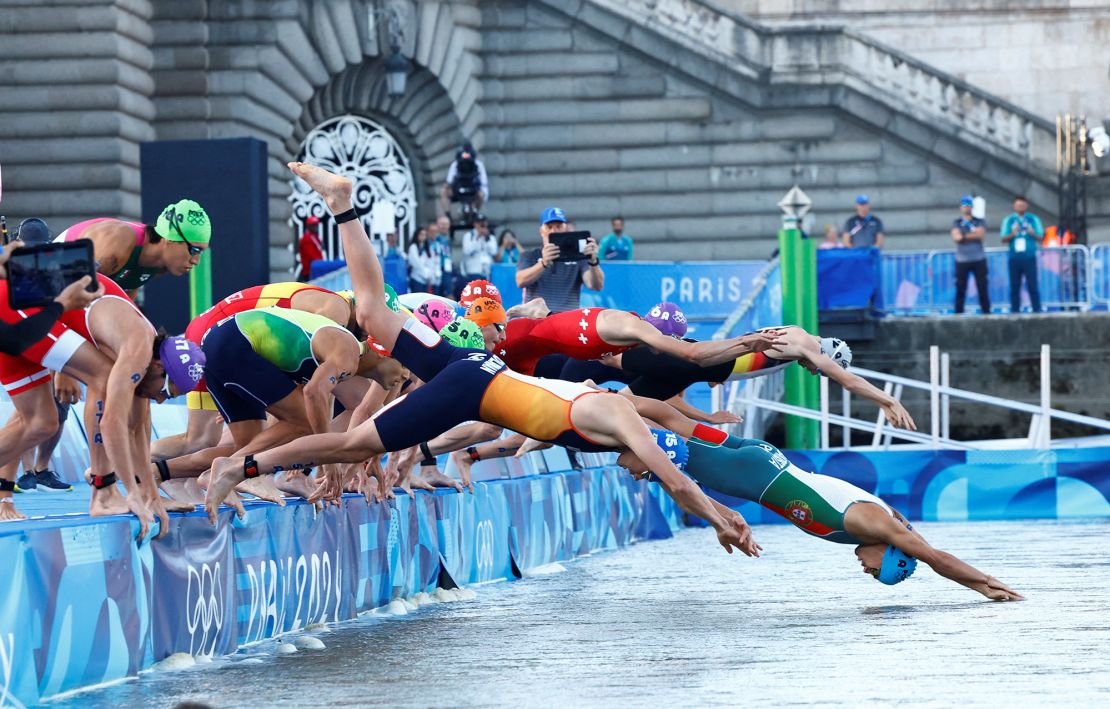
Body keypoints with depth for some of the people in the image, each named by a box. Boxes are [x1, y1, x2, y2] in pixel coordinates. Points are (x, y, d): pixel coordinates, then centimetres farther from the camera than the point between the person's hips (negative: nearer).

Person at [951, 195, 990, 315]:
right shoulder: (956, 223, 9)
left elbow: (981, 234, -9)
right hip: (962, 260, 0)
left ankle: (986, 311, 3)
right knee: (960, 288, -1)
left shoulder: (979, 222, 9)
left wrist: (964, 236, -8)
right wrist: (974, 234, -11)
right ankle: (958, 313, 1)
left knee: (982, 287, -1)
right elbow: (956, 237, -8)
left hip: (978, 260, 0)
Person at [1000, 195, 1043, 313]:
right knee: (1014, 287, 1)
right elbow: (1004, 239, 6)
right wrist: (1012, 234, -14)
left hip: (1029, 258, -1)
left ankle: (1037, 311, -3)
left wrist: (1033, 234, -15)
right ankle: (1015, 311, 4)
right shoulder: (1008, 220, 9)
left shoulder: (1033, 219, 7)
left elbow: (1040, 237, 6)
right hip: (1014, 258, 1)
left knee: (1033, 286, -6)